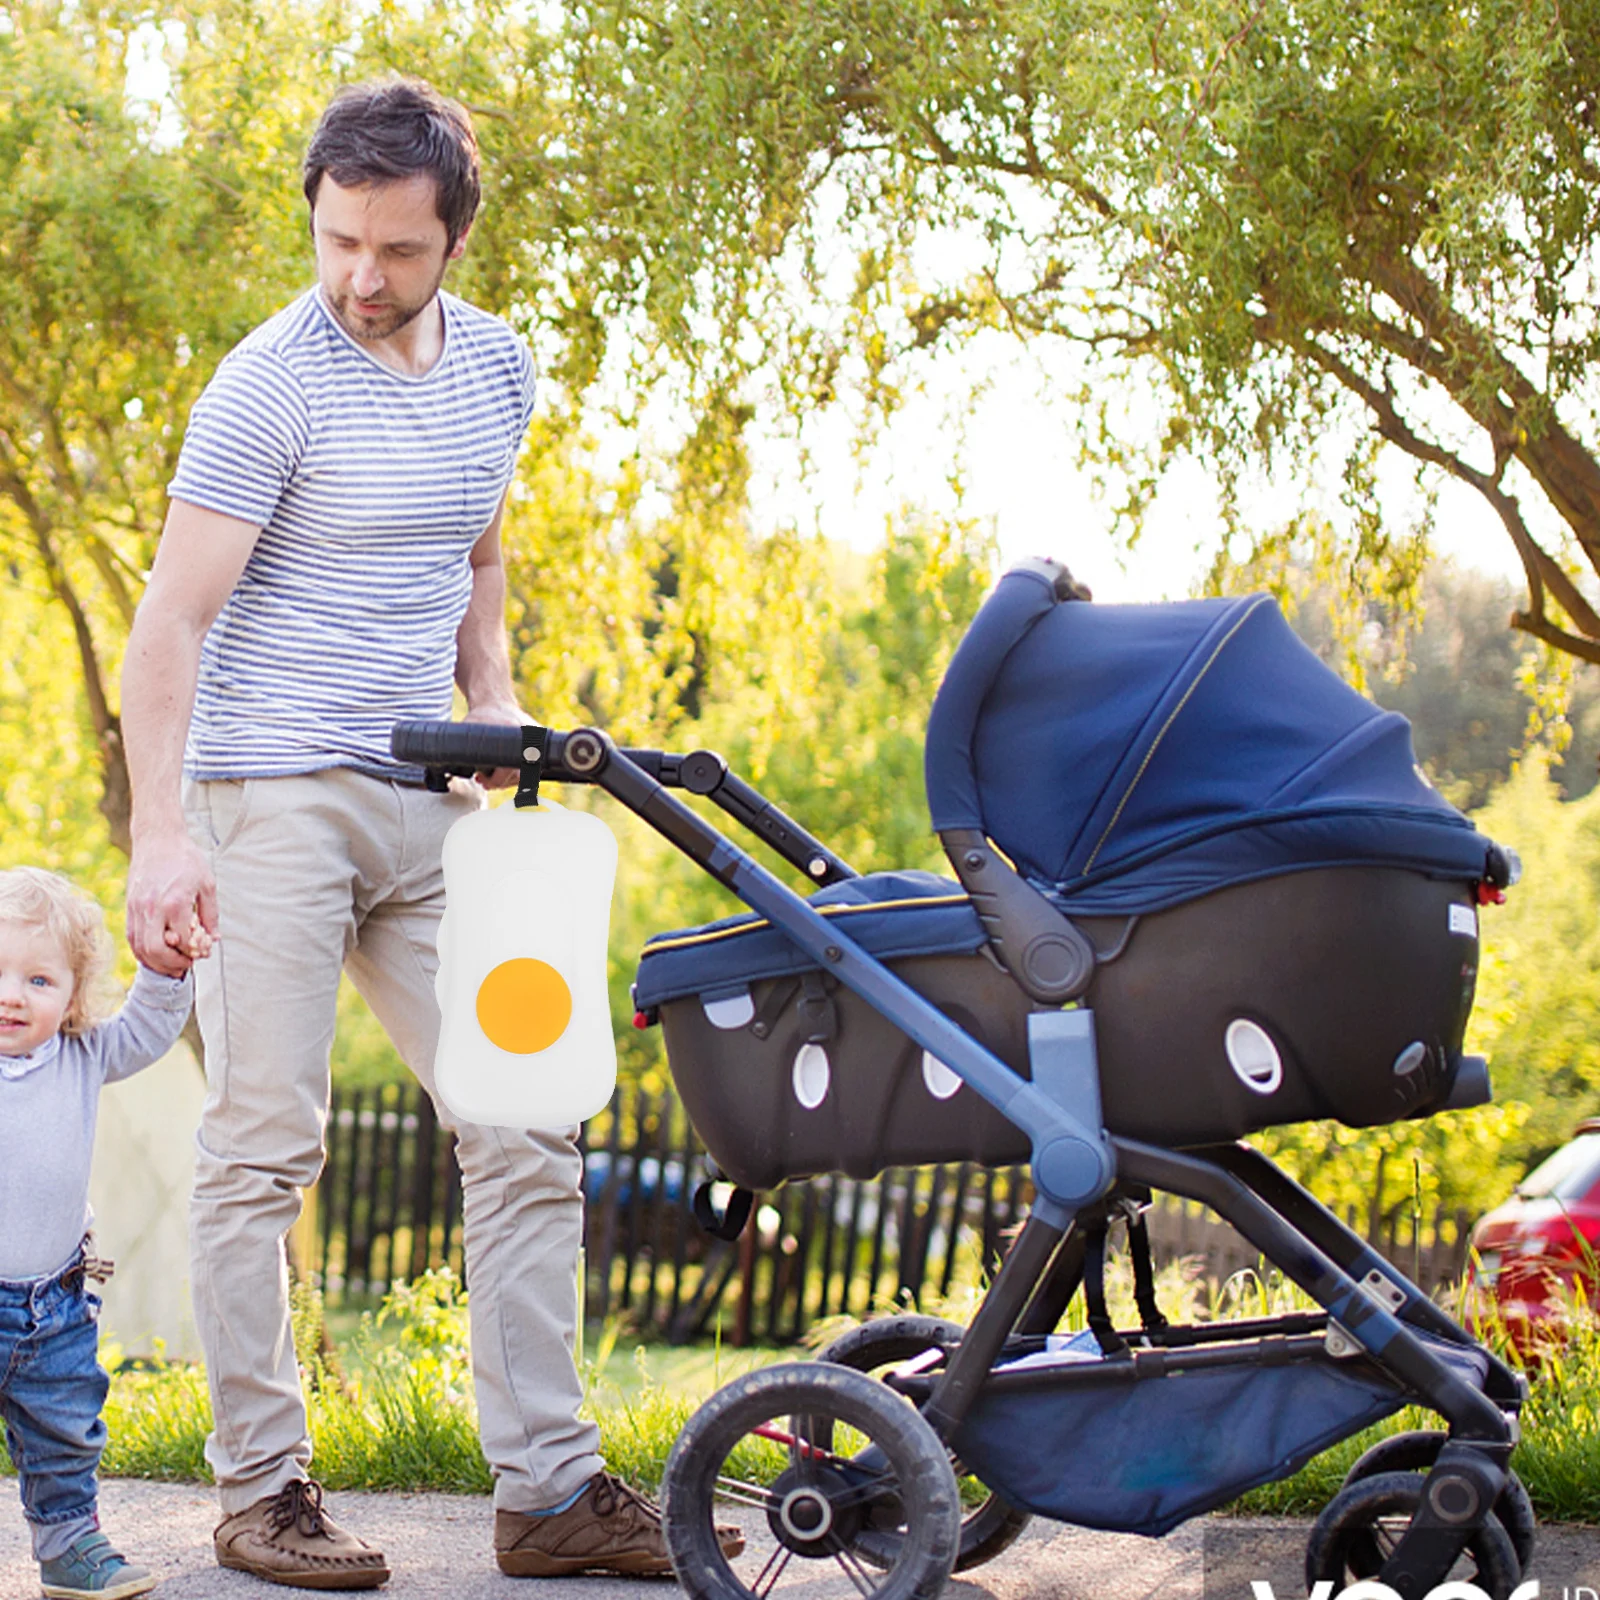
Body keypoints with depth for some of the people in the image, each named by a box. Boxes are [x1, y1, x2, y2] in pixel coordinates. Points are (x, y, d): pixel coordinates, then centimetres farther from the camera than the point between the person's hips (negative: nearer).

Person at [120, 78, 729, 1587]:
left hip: (428, 803, 6)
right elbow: (171, 620, -14)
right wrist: (160, 832, -23)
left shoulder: (498, 366, 10)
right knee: (262, 1149, -4)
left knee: (528, 1132, 3)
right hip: (273, 796, -6)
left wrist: (493, 697, 8)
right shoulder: (273, 383, -10)